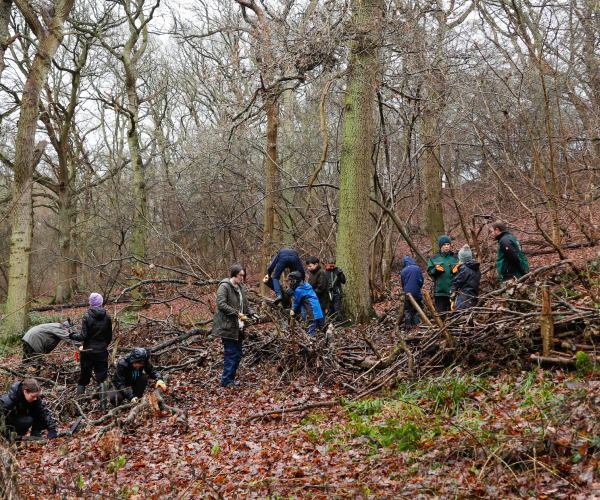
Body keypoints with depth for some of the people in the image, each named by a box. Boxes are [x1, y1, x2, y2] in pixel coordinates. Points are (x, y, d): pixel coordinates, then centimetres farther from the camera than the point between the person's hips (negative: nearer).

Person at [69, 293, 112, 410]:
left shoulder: (87, 317, -9)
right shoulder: (107, 317, 0)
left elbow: (83, 336, -11)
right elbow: (109, 336, 7)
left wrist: (72, 336, 5)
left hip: (88, 351, -1)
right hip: (102, 352, 1)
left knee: (84, 378, 11)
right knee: (102, 377, 4)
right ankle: (103, 404, -3)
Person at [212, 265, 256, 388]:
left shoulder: (240, 288, 18)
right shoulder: (224, 286, -9)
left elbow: (245, 305, 23)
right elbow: (221, 304, -18)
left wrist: (252, 313, 3)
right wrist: (237, 313, -22)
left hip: (237, 327, 9)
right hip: (227, 326, -9)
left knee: (238, 354, 10)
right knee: (231, 353, -9)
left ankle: (231, 379, 20)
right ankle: (226, 381, -2)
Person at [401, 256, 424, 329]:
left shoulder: (403, 271, 4)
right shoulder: (417, 268, -2)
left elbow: (402, 283, 11)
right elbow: (421, 280, -1)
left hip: (407, 293, 2)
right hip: (416, 293, -2)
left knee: (407, 310, 5)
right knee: (417, 310, 4)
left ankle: (408, 325, 1)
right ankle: (416, 324, -4)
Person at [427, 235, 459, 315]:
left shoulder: (455, 257, 11)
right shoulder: (434, 258, 9)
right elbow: (429, 272, 4)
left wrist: (456, 270, -12)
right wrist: (436, 270, -15)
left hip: (453, 290, 1)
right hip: (440, 290, -1)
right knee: (441, 312, 0)